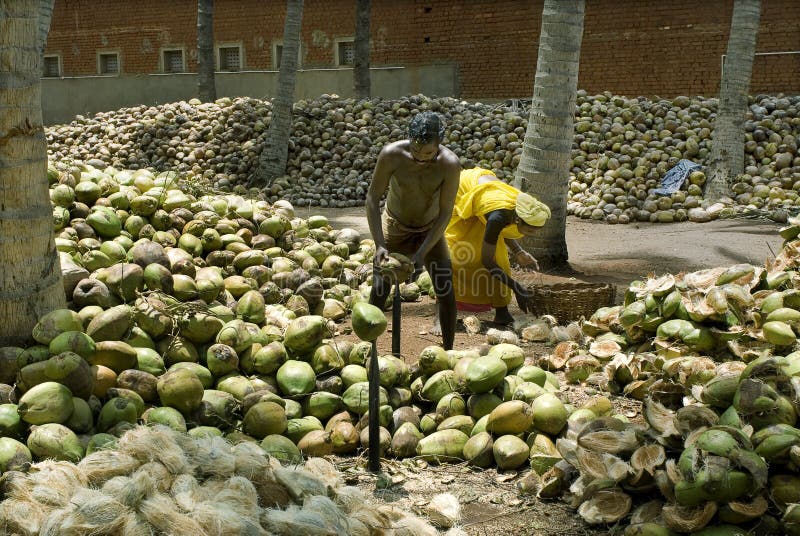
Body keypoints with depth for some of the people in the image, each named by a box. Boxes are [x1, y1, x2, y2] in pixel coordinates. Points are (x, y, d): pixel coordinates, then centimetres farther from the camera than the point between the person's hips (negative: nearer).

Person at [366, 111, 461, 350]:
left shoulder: (449, 164, -28)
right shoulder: (392, 154, -29)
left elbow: (445, 213, -22)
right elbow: (372, 199, -21)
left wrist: (422, 254, -28)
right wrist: (379, 245, -29)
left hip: (431, 230, 0)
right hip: (395, 227, 0)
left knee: (446, 291, -7)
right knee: (379, 290, -7)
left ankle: (448, 352, 8)